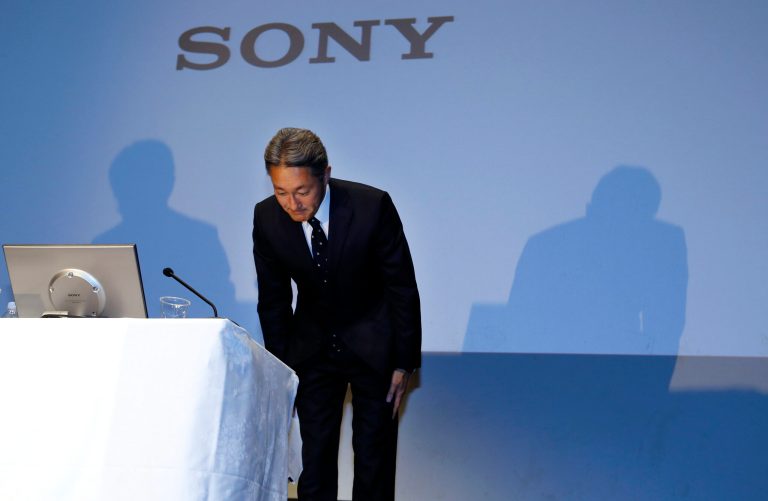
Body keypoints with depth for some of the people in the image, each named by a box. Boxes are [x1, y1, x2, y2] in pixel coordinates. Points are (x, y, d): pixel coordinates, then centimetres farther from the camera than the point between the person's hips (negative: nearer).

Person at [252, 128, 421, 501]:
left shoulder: (373, 207, -23)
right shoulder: (266, 218, -14)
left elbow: (402, 287, -13)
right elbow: (273, 300, -1)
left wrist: (404, 362, -10)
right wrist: (281, 369, 1)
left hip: (373, 345, -2)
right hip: (312, 347, 2)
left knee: (374, 454, 2)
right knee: (315, 454, 2)